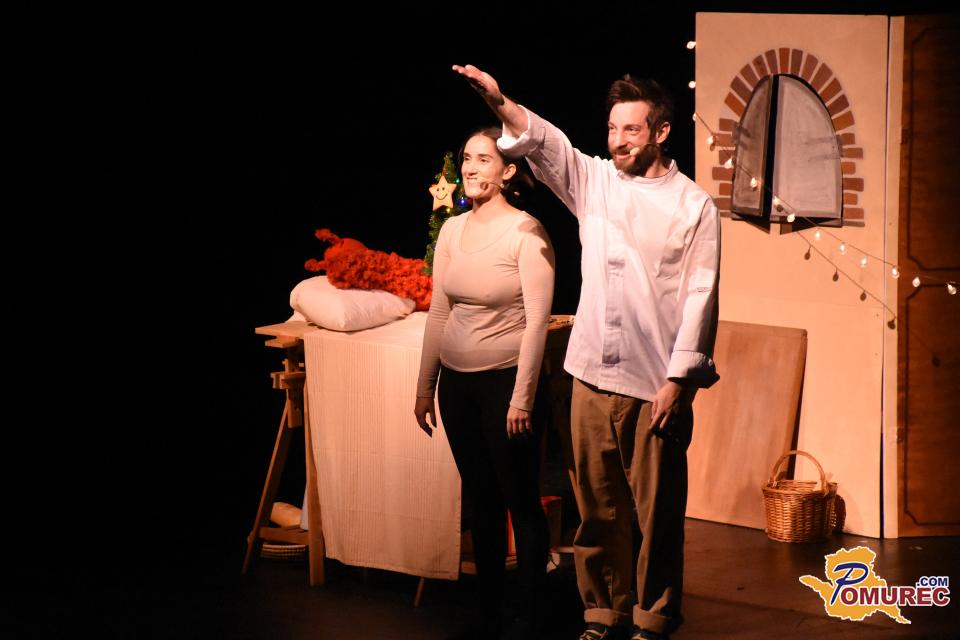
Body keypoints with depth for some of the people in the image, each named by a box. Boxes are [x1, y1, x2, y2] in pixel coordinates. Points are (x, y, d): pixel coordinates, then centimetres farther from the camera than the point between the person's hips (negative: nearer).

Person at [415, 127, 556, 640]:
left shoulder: (525, 232, -11)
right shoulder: (452, 231, 7)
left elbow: (536, 321, -13)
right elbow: (439, 314, 13)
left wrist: (522, 396, -15)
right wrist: (425, 387, 13)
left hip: (505, 380, -6)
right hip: (458, 381, 6)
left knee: (521, 504, 2)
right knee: (482, 503, 13)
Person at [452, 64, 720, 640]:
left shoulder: (694, 206, -3)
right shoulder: (594, 181, 9)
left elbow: (700, 297, -6)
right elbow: (544, 143, -7)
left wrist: (678, 380, -11)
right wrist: (498, 102, -25)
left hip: (655, 385, -4)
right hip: (593, 377, 4)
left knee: (657, 512, 3)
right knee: (598, 507, 10)